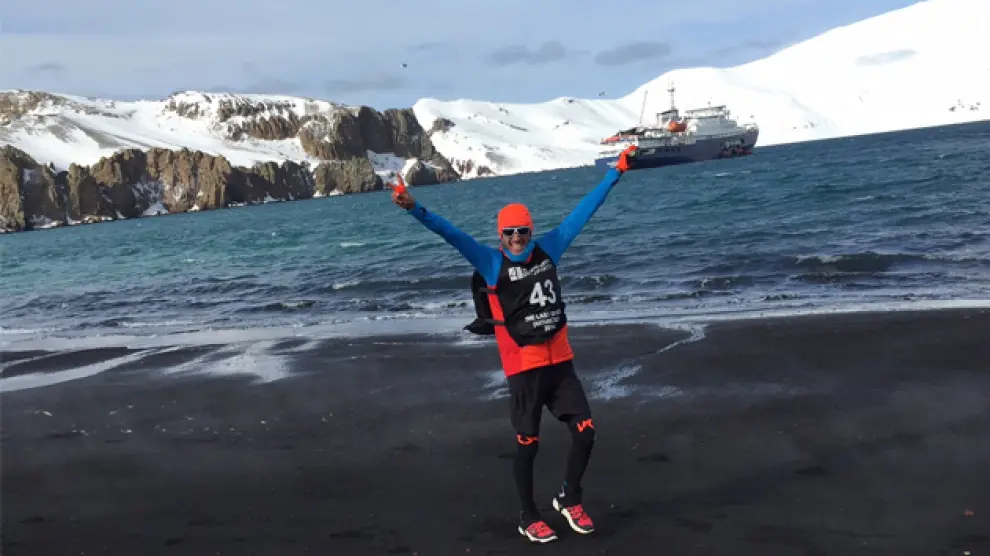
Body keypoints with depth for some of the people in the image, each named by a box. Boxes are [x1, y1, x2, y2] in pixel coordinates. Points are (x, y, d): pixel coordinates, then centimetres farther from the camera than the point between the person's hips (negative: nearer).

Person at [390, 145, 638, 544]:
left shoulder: (548, 249, 3)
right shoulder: (492, 263, -8)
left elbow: (584, 210, 9)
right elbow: (452, 235, -18)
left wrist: (616, 172, 14)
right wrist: (415, 209, -32)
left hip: (560, 362, 4)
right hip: (524, 367, -4)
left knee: (585, 434, 4)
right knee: (527, 445, 4)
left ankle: (569, 500, 28)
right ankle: (528, 518, 22)